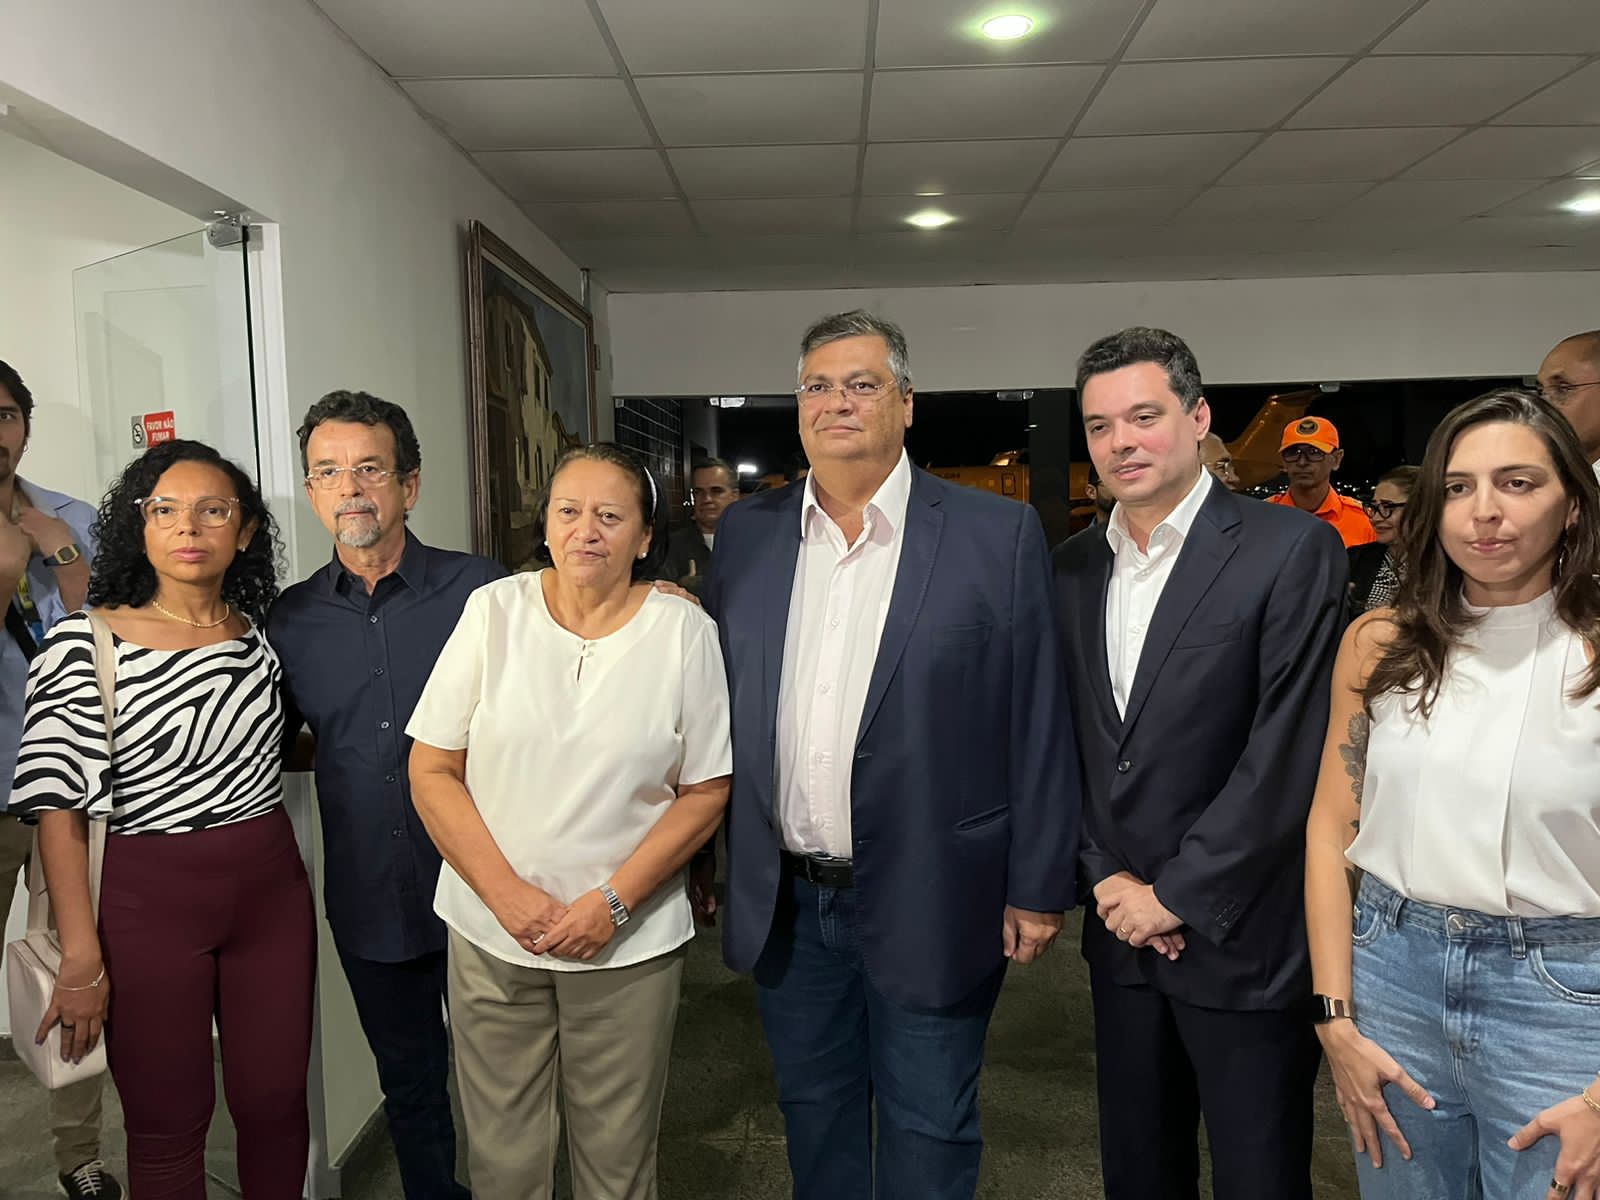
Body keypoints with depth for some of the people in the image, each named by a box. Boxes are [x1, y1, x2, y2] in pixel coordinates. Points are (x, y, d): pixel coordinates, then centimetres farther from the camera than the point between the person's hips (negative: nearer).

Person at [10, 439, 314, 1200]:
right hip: (149, 901, -3)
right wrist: (82, 959, -11)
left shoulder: (262, 638, 3)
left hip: (272, 889, 4)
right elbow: (59, 812, -10)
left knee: (276, 1104, 13)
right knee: (168, 1125, 11)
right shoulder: (82, 646, -10)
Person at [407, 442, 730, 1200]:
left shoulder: (684, 632, -5)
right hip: (491, 935, 1)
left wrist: (614, 901, -12)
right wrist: (508, 896, -10)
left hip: (629, 941, 0)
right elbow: (431, 771, -2)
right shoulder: (493, 611, -3)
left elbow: (705, 791, -3)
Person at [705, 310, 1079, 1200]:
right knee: (814, 1117, 22)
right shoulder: (747, 535, 3)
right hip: (783, 901, 4)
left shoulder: (998, 535, -8)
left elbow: (1039, 725, -6)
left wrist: (1038, 888, -5)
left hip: (928, 903, -3)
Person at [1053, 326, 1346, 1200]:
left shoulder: (1290, 550, -10)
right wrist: (1105, 876, -3)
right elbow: (1065, 743, 8)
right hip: (1121, 930, 5)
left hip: (1240, 937, -4)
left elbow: (1289, 750, -15)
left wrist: (1178, 893, -13)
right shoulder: (1073, 568, 7)